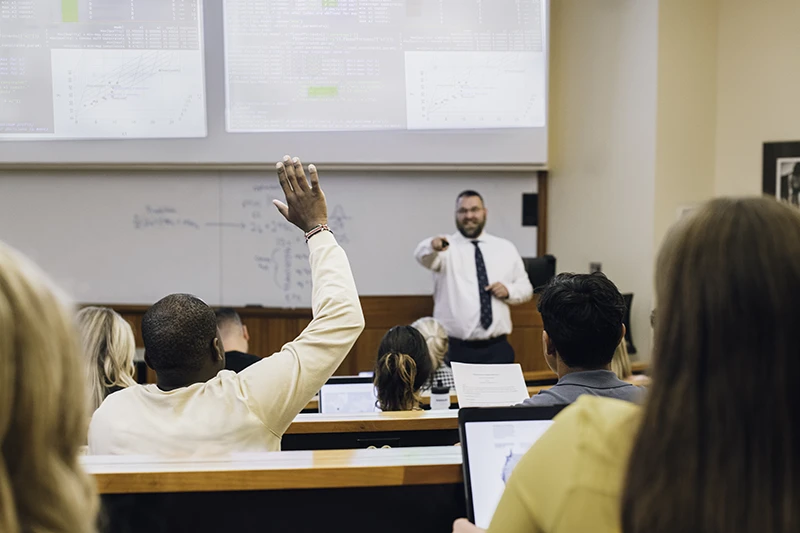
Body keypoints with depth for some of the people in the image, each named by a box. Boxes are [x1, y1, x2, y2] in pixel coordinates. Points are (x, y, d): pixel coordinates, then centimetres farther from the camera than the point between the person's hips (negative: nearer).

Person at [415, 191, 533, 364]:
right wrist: (433, 247, -47)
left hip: (496, 348, 3)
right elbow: (424, 255, -23)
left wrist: (508, 291, -6)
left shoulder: (506, 248, 11)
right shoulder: (446, 247, 0)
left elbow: (526, 288, 16)